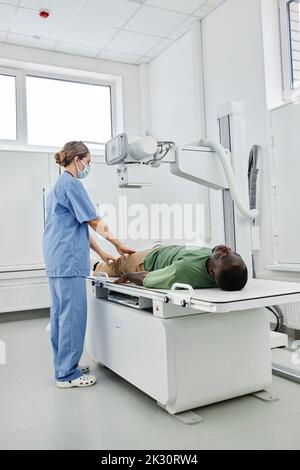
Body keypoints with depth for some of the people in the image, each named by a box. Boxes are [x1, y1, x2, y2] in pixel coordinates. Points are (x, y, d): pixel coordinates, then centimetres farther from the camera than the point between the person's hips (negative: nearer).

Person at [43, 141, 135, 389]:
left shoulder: (60, 185, 20)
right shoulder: (71, 184, -10)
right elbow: (94, 222, -11)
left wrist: (101, 253, 20)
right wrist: (119, 245, 0)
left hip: (57, 259, 11)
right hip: (68, 259, -11)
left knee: (61, 313, 14)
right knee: (72, 314, -5)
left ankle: (64, 366, 24)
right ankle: (67, 374, 4)